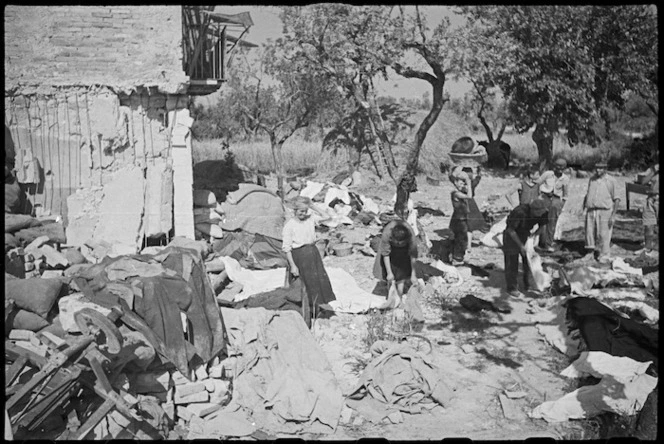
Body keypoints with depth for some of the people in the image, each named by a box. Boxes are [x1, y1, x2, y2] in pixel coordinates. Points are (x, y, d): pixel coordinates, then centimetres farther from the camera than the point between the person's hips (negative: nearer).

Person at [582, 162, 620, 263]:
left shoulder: (610, 181, -3)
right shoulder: (592, 179, 11)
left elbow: (616, 199, -2)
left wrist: (613, 215, -9)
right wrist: (584, 208, 9)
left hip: (605, 211, -4)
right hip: (591, 210, 4)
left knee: (603, 235, -3)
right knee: (590, 233, 5)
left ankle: (604, 256, 7)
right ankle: (592, 252, 24)